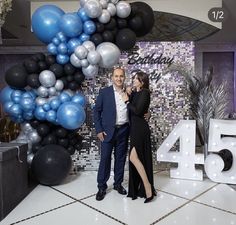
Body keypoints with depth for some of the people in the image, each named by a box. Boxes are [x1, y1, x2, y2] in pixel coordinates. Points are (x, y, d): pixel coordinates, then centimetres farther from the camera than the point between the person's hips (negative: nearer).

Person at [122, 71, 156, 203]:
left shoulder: (145, 93, -11)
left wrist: (127, 101, -8)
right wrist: (127, 97, 1)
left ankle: (148, 188, -1)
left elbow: (137, 110, -20)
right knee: (138, 158, 13)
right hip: (134, 128, 9)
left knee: (134, 157, -12)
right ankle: (140, 188, 24)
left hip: (140, 128, -9)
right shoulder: (134, 93, 14)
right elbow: (131, 110, 9)